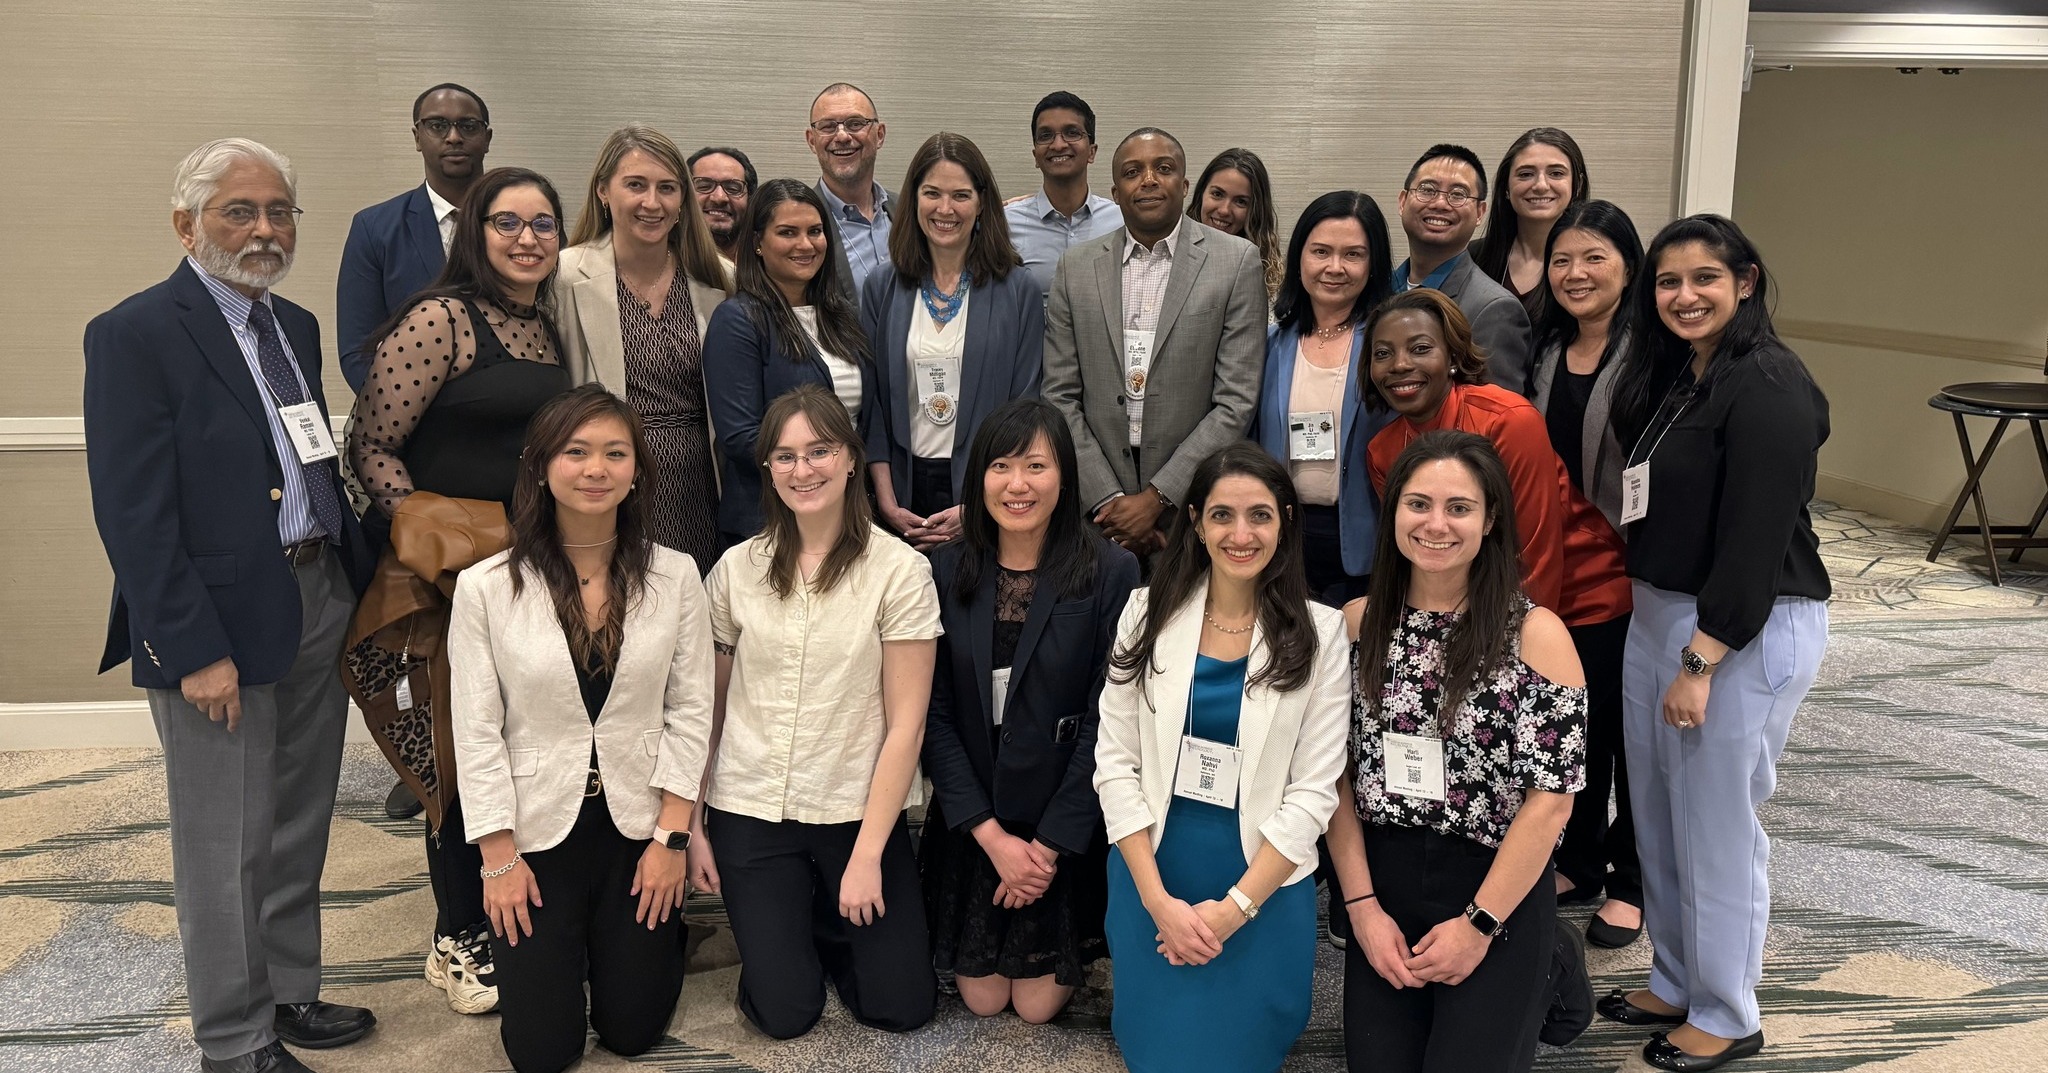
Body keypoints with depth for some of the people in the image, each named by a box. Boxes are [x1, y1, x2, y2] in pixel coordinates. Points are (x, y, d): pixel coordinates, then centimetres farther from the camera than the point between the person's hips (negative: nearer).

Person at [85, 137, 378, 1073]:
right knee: (227, 848, 6)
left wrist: (362, 581, 10)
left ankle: (289, 997, 34)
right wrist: (194, 651, -19)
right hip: (220, 620, -7)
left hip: (320, 604, 7)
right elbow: (131, 513, -16)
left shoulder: (295, 326, 12)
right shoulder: (135, 334, -11)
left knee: (299, 831, 18)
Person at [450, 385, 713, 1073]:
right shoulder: (485, 588, -10)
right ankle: (560, 950, 35)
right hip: (538, 830, -1)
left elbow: (690, 712, -3)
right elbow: (476, 733, -6)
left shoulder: (674, 577, -5)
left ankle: (653, 931, 38)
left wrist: (672, 837, -6)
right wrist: (500, 857, -5)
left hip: (638, 824, 1)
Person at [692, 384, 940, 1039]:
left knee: (900, 1007, -1)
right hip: (750, 809, 1)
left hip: (859, 810, -1)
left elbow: (905, 723, -10)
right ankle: (786, 922, 31)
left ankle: (829, 925, 28)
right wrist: (691, 824, 4)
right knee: (785, 1014, -1)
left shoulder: (899, 570, -10)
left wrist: (867, 856, -12)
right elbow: (707, 703, 6)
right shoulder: (738, 568, -1)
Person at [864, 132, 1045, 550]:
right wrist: (887, 502, -6)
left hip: (982, 487, -2)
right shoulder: (882, 289, 6)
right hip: (906, 488, 2)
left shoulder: (1020, 292, 0)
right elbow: (872, 403, 4)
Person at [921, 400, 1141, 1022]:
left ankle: (1075, 955, 35)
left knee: (1038, 1004, 4)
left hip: (1068, 826, -2)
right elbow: (935, 714, -6)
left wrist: (1051, 842, -14)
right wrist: (992, 834, -13)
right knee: (982, 999, 8)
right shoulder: (948, 572, -5)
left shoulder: (1112, 573, -13)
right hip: (971, 823, 2)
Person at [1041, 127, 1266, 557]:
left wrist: (1156, 498, -11)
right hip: (1096, 508, 2)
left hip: (1194, 510, -2)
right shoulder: (1075, 267, 5)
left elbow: (1236, 402, -7)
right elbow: (1061, 397, 3)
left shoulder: (1238, 261, -3)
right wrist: (1108, 500, -7)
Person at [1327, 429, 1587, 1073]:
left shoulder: (1536, 635, -10)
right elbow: (1337, 775, 1)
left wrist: (1478, 924, -11)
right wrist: (1361, 903, -6)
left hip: (1497, 891, -3)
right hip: (1381, 889, 3)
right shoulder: (1357, 624, 0)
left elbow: (1552, 798, -11)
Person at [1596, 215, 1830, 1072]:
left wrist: (1700, 662, -21)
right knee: (1658, 816, 16)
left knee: (1716, 826, 3)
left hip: (1744, 631, -9)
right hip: (1658, 613, 9)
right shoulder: (1671, 376, 10)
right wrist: (1664, 635, 11)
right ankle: (1675, 982, 33)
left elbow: (1757, 537, -21)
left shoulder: (1768, 385, -17)